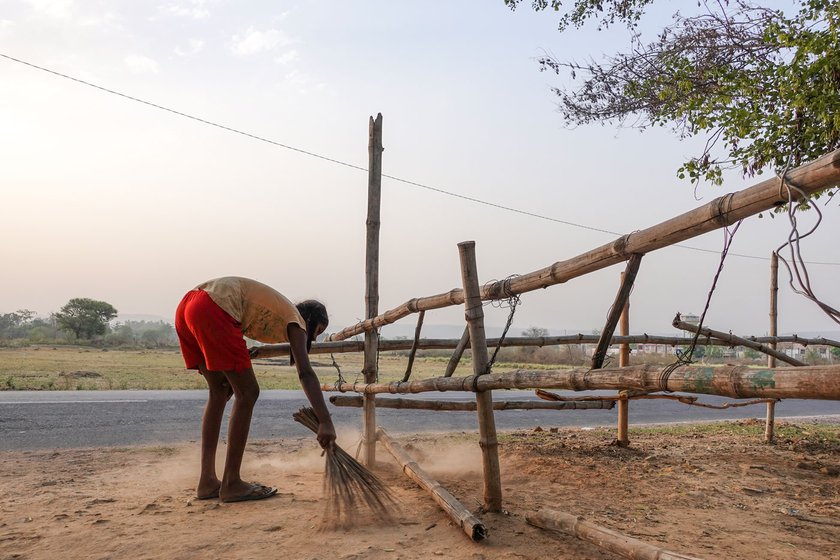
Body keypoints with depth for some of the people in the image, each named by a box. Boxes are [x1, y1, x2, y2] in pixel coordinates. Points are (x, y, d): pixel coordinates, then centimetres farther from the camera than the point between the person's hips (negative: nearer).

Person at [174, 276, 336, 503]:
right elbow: (306, 373, -5)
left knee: (220, 391, 17)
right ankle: (231, 484, 5)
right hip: (212, 311, -9)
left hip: (186, 306, 9)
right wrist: (326, 422, -11)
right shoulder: (296, 320, 9)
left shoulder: (277, 310, 31)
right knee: (247, 393, 0)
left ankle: (207, 481, 19)